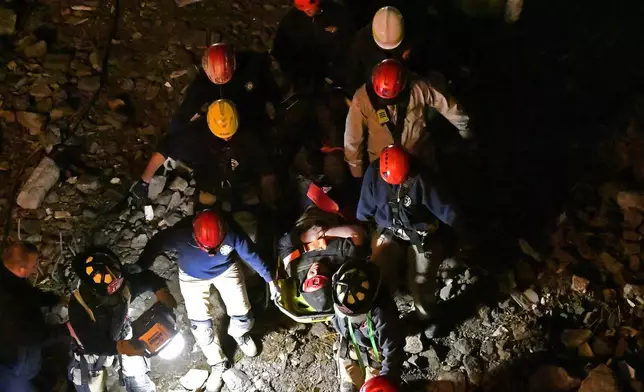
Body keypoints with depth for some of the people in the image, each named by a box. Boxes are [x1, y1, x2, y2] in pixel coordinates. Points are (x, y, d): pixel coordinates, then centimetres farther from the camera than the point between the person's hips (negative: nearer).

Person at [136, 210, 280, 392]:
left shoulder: (232, 233, -35)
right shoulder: (181, 233, -39)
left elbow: (251, 255, -18)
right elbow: (156, 244, -20)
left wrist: (270, 280, -8)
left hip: (226, 269, 0)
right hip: (192, 276, 0)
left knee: (243, 317, 1)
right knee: (200, 326, -1)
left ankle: (239, 334, 39)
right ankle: (218, 364, 26)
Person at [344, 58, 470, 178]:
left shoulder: (418, 88, -24)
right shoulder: (362, 99, -27)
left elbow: (446, 105, -7)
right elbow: (353, 138, -16)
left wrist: (464, 127, 7)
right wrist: (356, 169, -7)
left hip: (418, 158, 2)